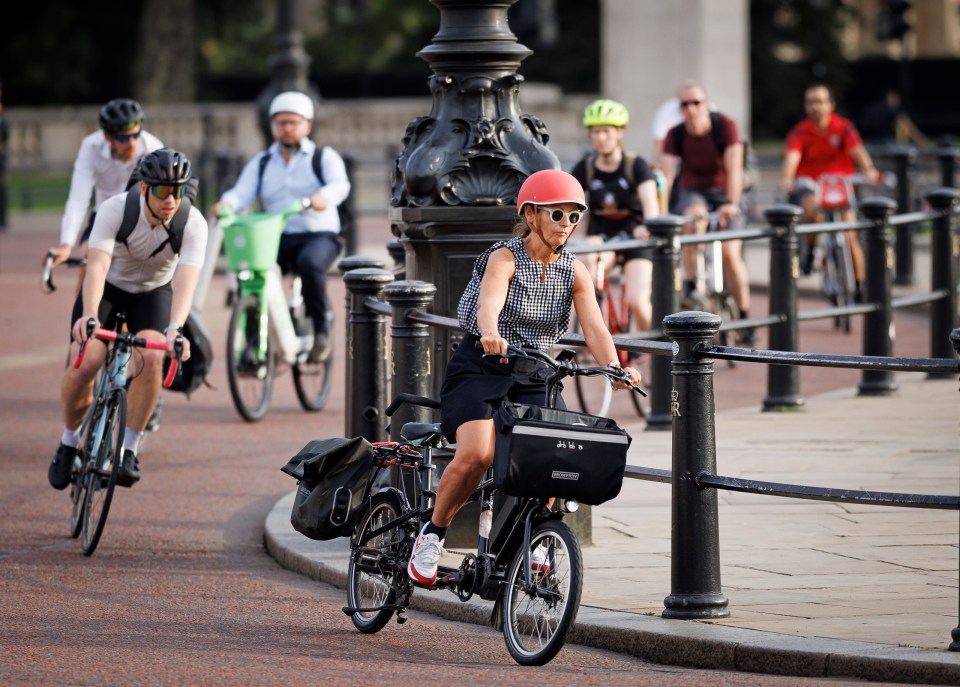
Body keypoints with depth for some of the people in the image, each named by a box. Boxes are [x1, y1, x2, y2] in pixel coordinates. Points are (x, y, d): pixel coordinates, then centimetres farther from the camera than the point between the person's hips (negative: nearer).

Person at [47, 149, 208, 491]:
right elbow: (97, 265, -39)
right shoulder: (115, 209, -29)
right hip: (109, 287, 0)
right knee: (85, 362, -20)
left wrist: (174, 328, -55)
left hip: (154, 292, 1)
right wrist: (88, 315, -56)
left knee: (150, 357, -28)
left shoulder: (193, 223, -27)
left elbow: (185, 281, -38)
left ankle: (128, 449, -15)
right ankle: (69, 442, 7)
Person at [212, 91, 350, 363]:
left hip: (319, 235, -3)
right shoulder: (261, 164, 18)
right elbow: (243, 192, 2)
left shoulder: (324, 157, 8)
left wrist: (324, 196, -38)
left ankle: (321, 329, -17)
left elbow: (340, 184, -13)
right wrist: (226, 203, -23)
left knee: (310, 262, -37)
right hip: (276, 238, 3)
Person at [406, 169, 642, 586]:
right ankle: (433, 533, -3)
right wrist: (490, 335, -56)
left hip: (533, 376, 4)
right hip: (479, 368, -4)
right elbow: (489, 302, -33)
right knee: (476, 454, -25)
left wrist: (614, 369, -33)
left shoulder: (574, 272, -1)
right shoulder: (505, 258, -13)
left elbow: (594, 326, -14)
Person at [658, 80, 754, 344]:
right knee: (695, 217, -36)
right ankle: (690, 286, -32)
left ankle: (745, 319, -4)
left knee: (730, 253, -17)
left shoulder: (725, 126, -18)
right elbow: (666, 174, -25)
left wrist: (732, 204, -42)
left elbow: (734, 168, -27)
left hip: (724, 195, -1)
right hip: (691, 193, 1)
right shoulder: (675, 135, -14)